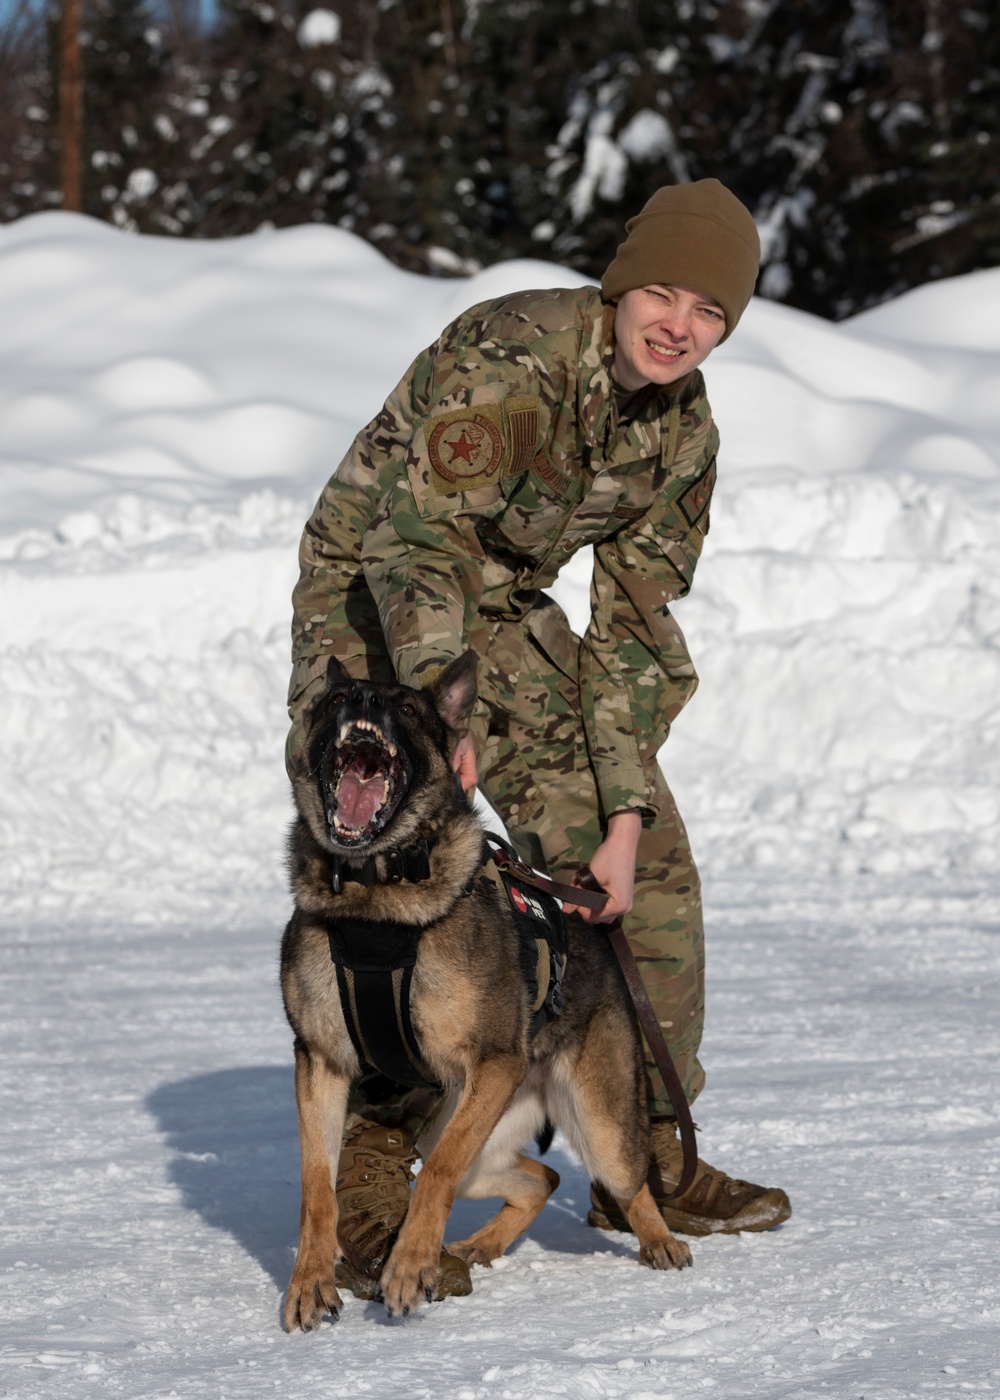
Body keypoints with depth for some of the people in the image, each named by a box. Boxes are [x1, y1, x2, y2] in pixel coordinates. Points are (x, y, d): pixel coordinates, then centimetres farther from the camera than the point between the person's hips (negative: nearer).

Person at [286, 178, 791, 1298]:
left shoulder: (683, 434, -5)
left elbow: (632, 627, -3)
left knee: (649, 867, 1)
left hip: (503, 612, 7)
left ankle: (643, 1160, 13)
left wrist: (624, 816, -10)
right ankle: (368, 1202, -16)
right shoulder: (508, 354, -27)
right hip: (370, 593, -7)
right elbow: (414, 531, -33)